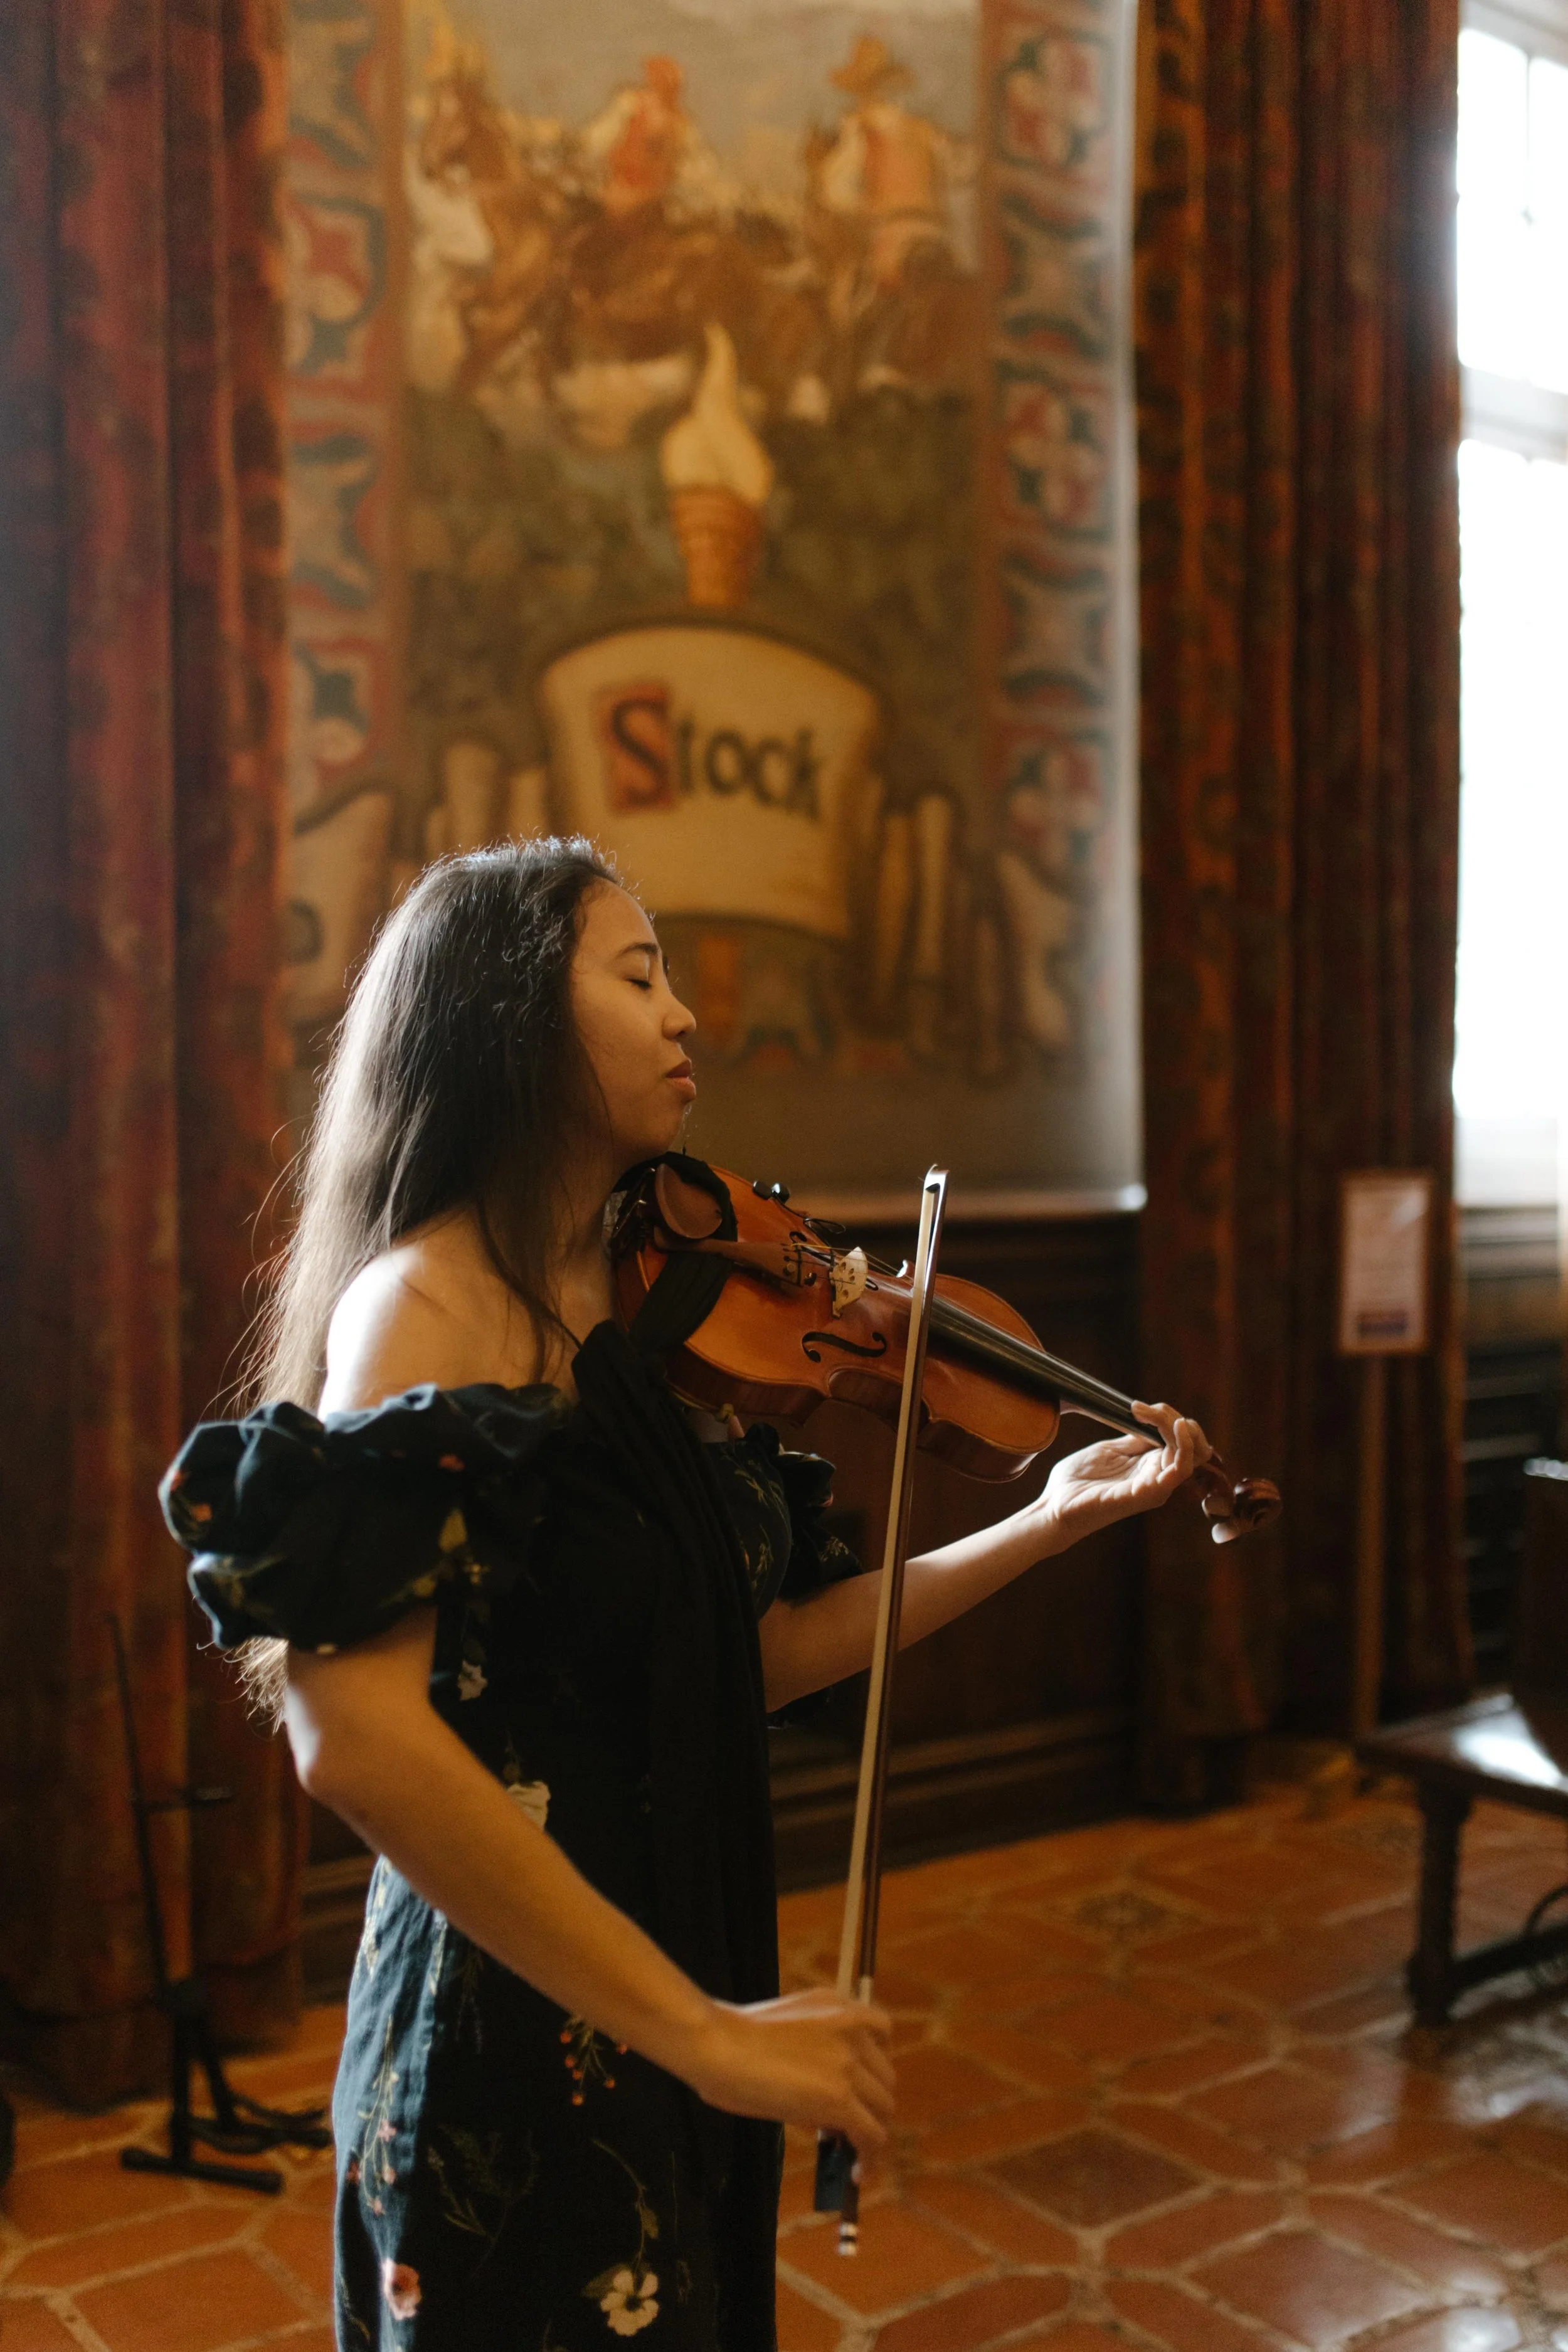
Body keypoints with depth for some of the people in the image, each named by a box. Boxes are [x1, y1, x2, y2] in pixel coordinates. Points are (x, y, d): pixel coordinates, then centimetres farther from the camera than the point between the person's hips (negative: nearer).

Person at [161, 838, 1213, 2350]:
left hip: (658, 2040, 8)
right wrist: (697, 2027, -27)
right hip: (511, 2063, -7)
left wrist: (1050, 1522, 5)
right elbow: (355, 1733, -30)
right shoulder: (427, 1306, -19)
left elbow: (761, 1655, 6)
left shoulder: (644, 1316, 5)